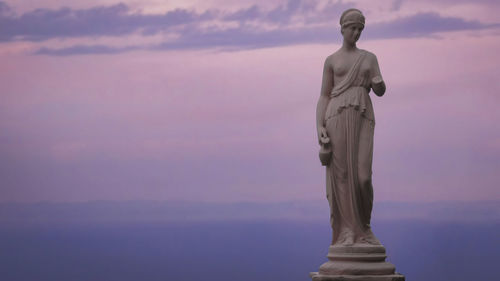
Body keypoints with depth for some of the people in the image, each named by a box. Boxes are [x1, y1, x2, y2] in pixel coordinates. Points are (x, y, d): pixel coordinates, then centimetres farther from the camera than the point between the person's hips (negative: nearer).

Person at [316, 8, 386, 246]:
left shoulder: (370, 58, 18)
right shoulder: (331, 61, 12)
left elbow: (380, 92, 10)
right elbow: (324, 97, 8)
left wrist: (379, 83, -16)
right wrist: (320, 128, -6)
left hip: (362, 119, 1)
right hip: (337, 118, -1)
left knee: (362, 177, -9)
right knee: (341, 175, -7)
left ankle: (363, 228, 10)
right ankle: (347, 232, -2)